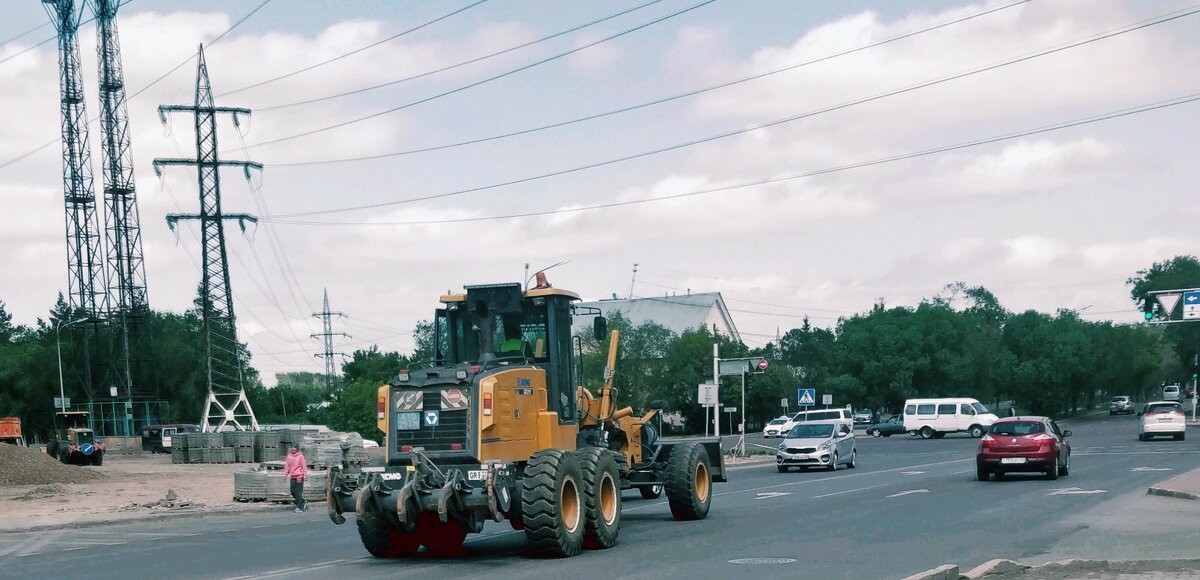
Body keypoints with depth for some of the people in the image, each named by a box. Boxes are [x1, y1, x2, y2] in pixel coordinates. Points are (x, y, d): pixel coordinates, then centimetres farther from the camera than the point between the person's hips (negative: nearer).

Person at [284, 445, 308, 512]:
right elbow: (287, 466, 15)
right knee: (293, 491, 7)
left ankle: (300, 507, 2)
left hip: (299, 476, -6)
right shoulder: (289, 456, 10)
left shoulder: (300, 456, -6)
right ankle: (303, 502, 23)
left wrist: (305, 475, -13)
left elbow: (304, 466, -8)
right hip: (292, 476, 6)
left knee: (298, 492, -6)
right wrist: (285, 474, 7)